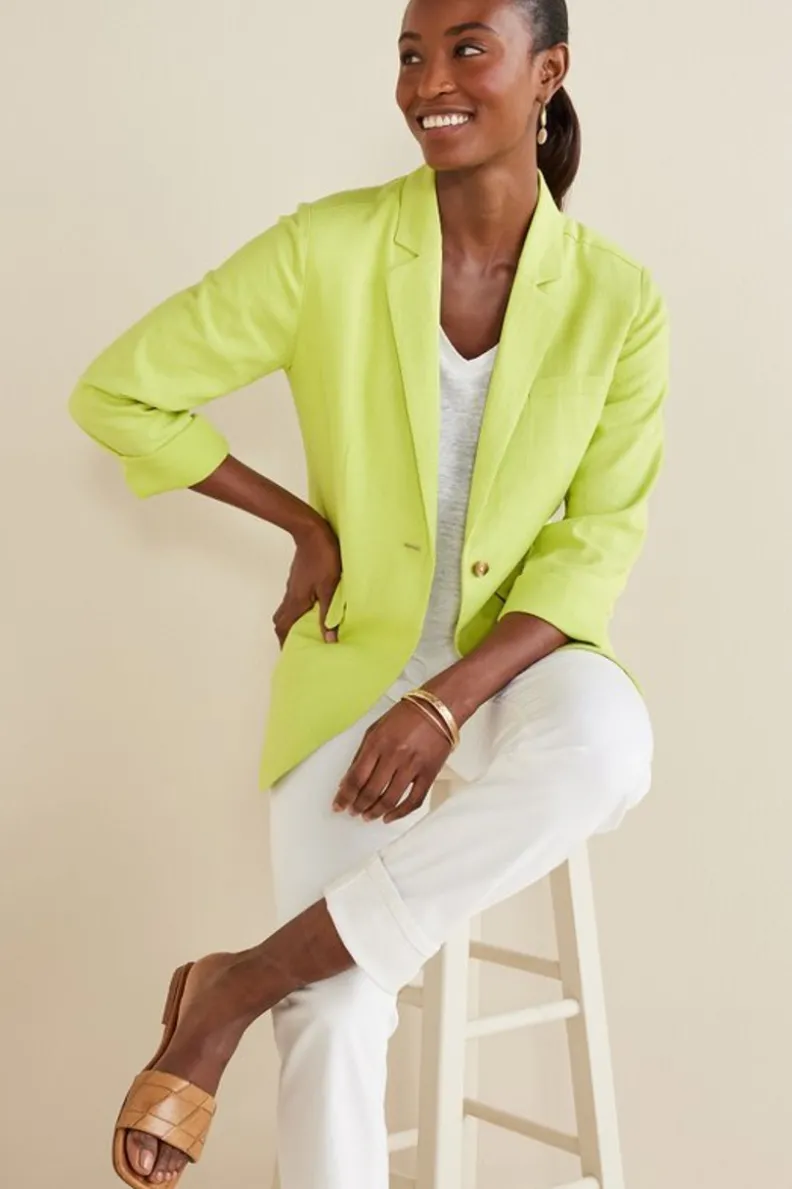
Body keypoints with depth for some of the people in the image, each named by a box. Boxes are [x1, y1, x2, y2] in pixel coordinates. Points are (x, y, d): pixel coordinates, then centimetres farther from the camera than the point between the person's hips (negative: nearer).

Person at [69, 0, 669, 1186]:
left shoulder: (617, 299, -7)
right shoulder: (326, 248, -10)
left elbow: (599, 542, -4)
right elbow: (118, 395, -2)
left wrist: (450, 702, -17)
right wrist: (306, 525, -3)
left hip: (517, 658, 1)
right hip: (356, 665, -1)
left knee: (605, 745, -34)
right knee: (341, 1013, -18)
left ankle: (240, 986, -19)